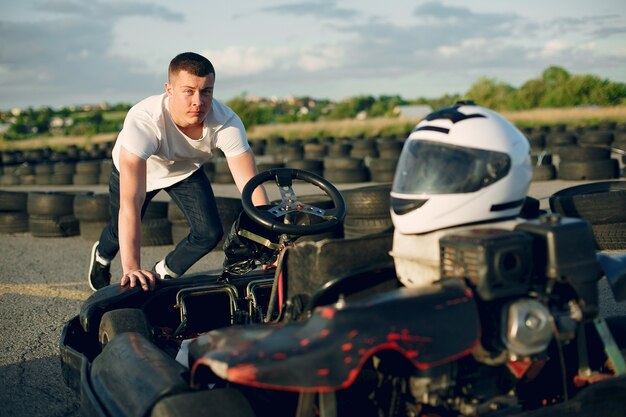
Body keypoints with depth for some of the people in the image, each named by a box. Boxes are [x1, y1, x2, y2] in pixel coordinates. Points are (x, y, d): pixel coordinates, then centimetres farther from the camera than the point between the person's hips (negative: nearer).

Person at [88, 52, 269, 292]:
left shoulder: (227, 123, -37)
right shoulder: (143, 121, -45)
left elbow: (251, 186, -37)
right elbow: (131, 201, -51)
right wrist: (132, 268, -57)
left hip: (186, 171, 2)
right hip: (134, 167, -2)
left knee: (210, 234, -11)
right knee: (120, 233, 12)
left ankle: (165, 273, 21)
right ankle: (102, 256, 52)